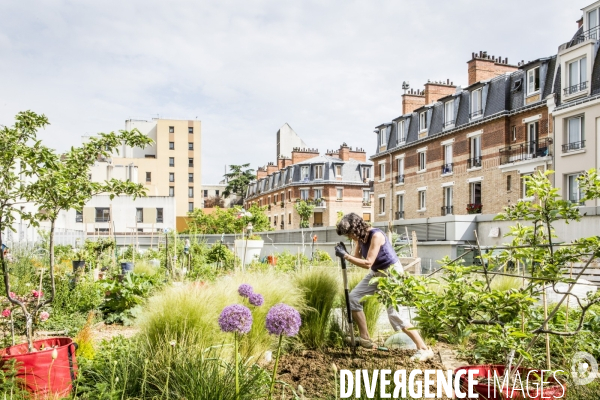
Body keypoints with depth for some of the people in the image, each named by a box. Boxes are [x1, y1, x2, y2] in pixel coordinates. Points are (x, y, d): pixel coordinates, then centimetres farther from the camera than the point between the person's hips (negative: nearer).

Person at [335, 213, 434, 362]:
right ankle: (365, 339, 16)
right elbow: (357, 258, -5)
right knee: (353, 297, 6)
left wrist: (345, 255, -28)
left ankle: (424, 349, -7)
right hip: (376, 273, 9)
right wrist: (343, 252, -22)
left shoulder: (376, 236, -28)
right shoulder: (360, 237, -3)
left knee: (394, 313, -15)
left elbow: (368, 263, -30)